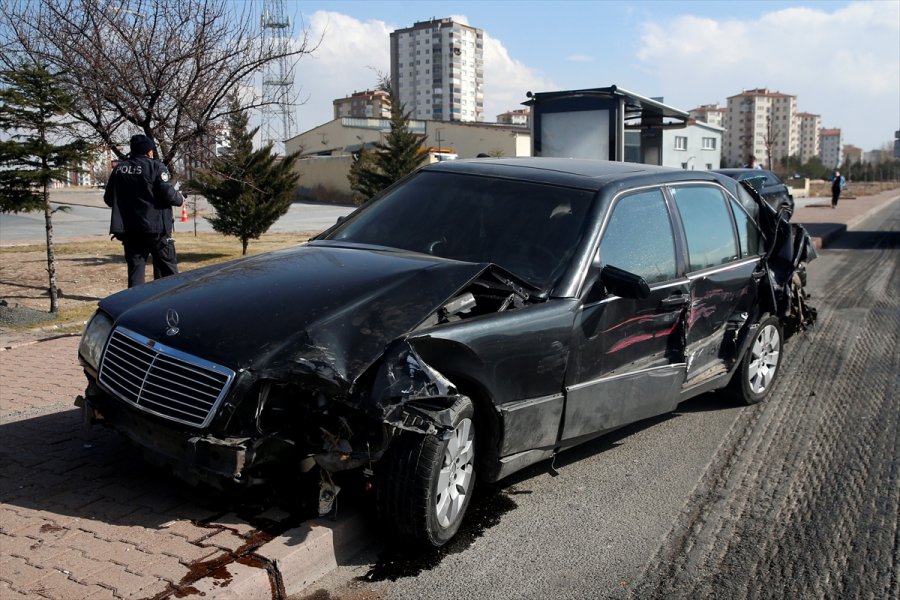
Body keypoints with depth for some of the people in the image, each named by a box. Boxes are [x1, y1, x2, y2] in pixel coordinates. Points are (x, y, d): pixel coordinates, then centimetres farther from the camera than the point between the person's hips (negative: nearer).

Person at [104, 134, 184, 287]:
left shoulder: (119, 169, 8)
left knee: (135, 269, 7)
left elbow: (108, 198, 12)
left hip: (129, 229, 4)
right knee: (168, 269, 7)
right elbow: (167, 194, -16)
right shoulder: (155, 166, -7)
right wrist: (180, 199, 4)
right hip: (155, 228, -4)